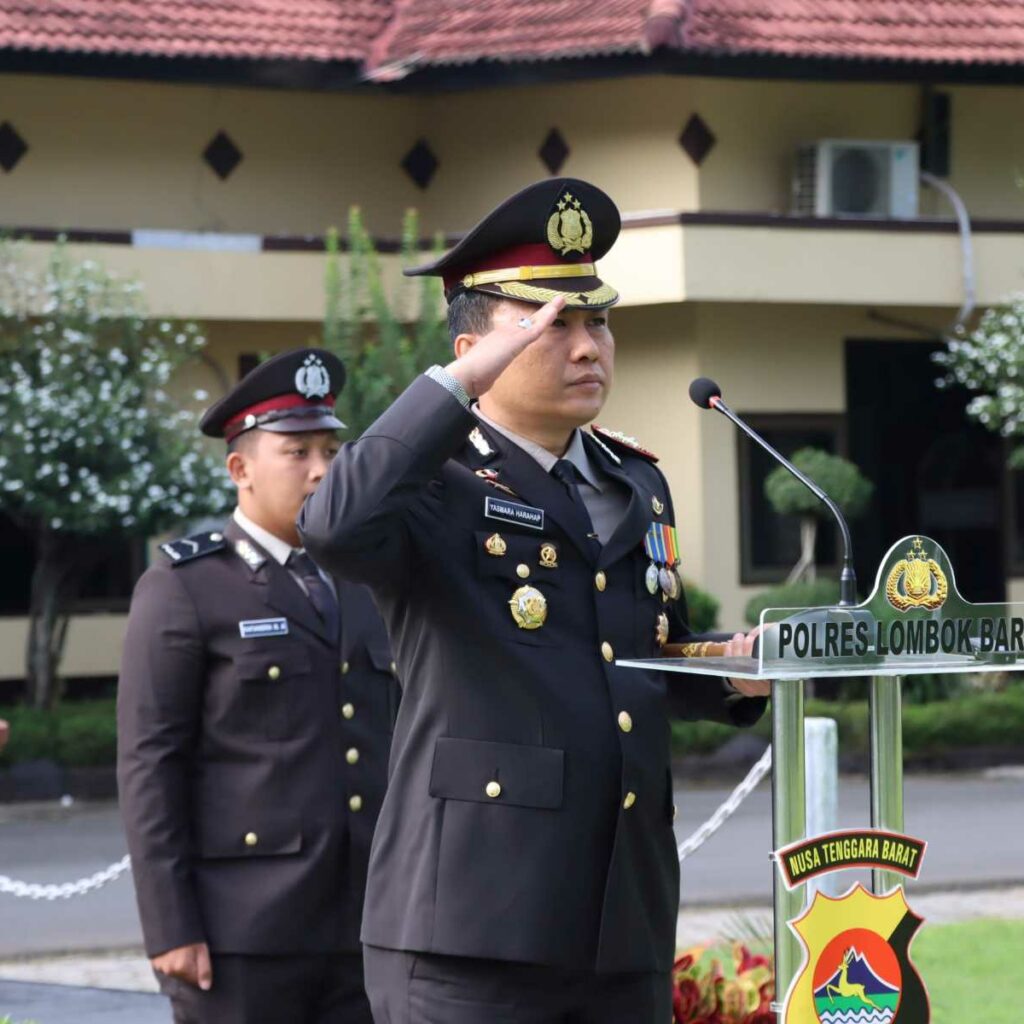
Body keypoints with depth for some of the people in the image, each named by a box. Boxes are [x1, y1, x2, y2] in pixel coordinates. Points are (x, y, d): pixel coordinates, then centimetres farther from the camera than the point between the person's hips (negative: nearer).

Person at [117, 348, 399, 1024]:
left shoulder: (361, 589, 17)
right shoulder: (181, 593, -2)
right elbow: (148, 767, -7)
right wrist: (170, 931, -14)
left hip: (363, 933, 6)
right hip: (240, 935, -6)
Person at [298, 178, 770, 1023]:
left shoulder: (636, 486, 19)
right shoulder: (435, 484, -3)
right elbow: (335, 527, -27)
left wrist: (731, 674, 9)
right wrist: (459, 382, -20)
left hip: (625, 927, 7)